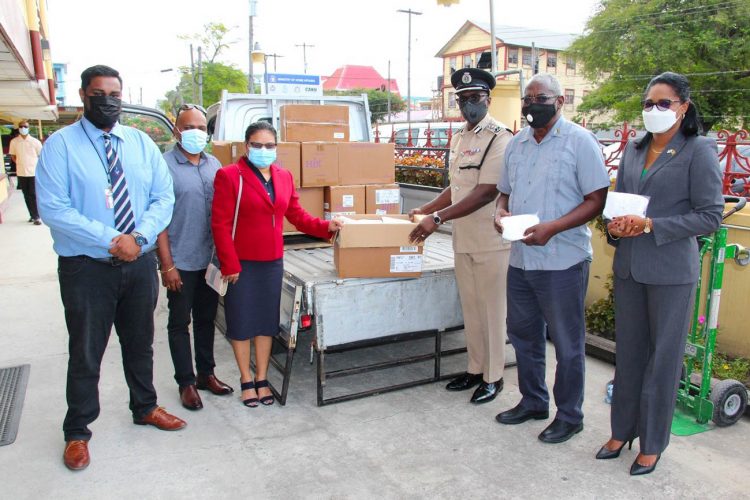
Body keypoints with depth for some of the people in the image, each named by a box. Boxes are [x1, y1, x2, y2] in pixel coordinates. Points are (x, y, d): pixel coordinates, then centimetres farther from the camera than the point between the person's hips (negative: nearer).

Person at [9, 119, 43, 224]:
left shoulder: (35, 141, -5)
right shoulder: (14, 141, 0)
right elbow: (13, 156, 12)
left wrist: (36, 166, 1)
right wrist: (21, 164, 3)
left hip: (34, 172, -2)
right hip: (21, 173, 3)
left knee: (34, 195, -2)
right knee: (27, 195, 8)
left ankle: (36, 217, 3)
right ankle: (32, 215, 17)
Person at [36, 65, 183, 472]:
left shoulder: (141, 143, 5)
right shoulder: (60, 145, -7)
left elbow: (163, 197, 1)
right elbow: (53, 209, -16)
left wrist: (139, 237, -15)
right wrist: (111, 240, -21)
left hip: (140, 263, 4)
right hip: (86, 268, -3)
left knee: (140, 343, 20)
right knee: (85, 352, 10)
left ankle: (145, 408, 42)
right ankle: (77, 432, 30)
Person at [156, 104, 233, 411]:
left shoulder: (214, 165, 7)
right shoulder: (164, 165, -9)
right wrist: (167, 264, -14)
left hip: (211, 259, 5)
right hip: (181, 262, -5)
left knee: (206, 319, 16)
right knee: (180, 323, 8)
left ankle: (206, 374, 31)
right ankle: (186, 382, 20)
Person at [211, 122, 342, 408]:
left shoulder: (284, 177, 8)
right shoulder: (229, 176, -9)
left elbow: (296, 215, 11)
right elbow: (220, 224, -12)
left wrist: (326, 227, -4)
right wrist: (230, 264, -15)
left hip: (272, 262, 5)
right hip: (241, 264, -5)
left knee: (267, 320, 12)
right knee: (241, 321, 7)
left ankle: (262, 379, 27)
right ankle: (246, 381, 24)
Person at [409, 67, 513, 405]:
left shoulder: (499, 138, -13)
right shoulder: (458, 138, 13)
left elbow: (486, 192, -21)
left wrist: (438, 218, -22)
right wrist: (425, 210, 16)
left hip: (491, 240, -7)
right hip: (463, 238, 8)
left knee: (491, 309, 4)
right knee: (470, 307, 15)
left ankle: (493, 377, 18)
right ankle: (475, 369, 29)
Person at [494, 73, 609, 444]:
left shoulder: (579, 141, -7)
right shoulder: (516, 144, 12)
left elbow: (596, 199, -11)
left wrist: (552, 228, -22)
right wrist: (501, 211, -3)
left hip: (562, 261, -6)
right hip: (520, 259, 7)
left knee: (567, 343, 6)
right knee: (523, 334, 18)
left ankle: (569, 415, 24)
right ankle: (532, 401, 37)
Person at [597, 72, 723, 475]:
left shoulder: (699, 151, -6)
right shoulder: (633, 151, 11)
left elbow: (710, 215, -11)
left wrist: (651, 226, -19)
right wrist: (615, 227, -6)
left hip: (671, 272, -5)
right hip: (628, 268, 5)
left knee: (663, 356, 7)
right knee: (628, 351, 13)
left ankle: (652, 443, 21)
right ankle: (622, 430, 28)